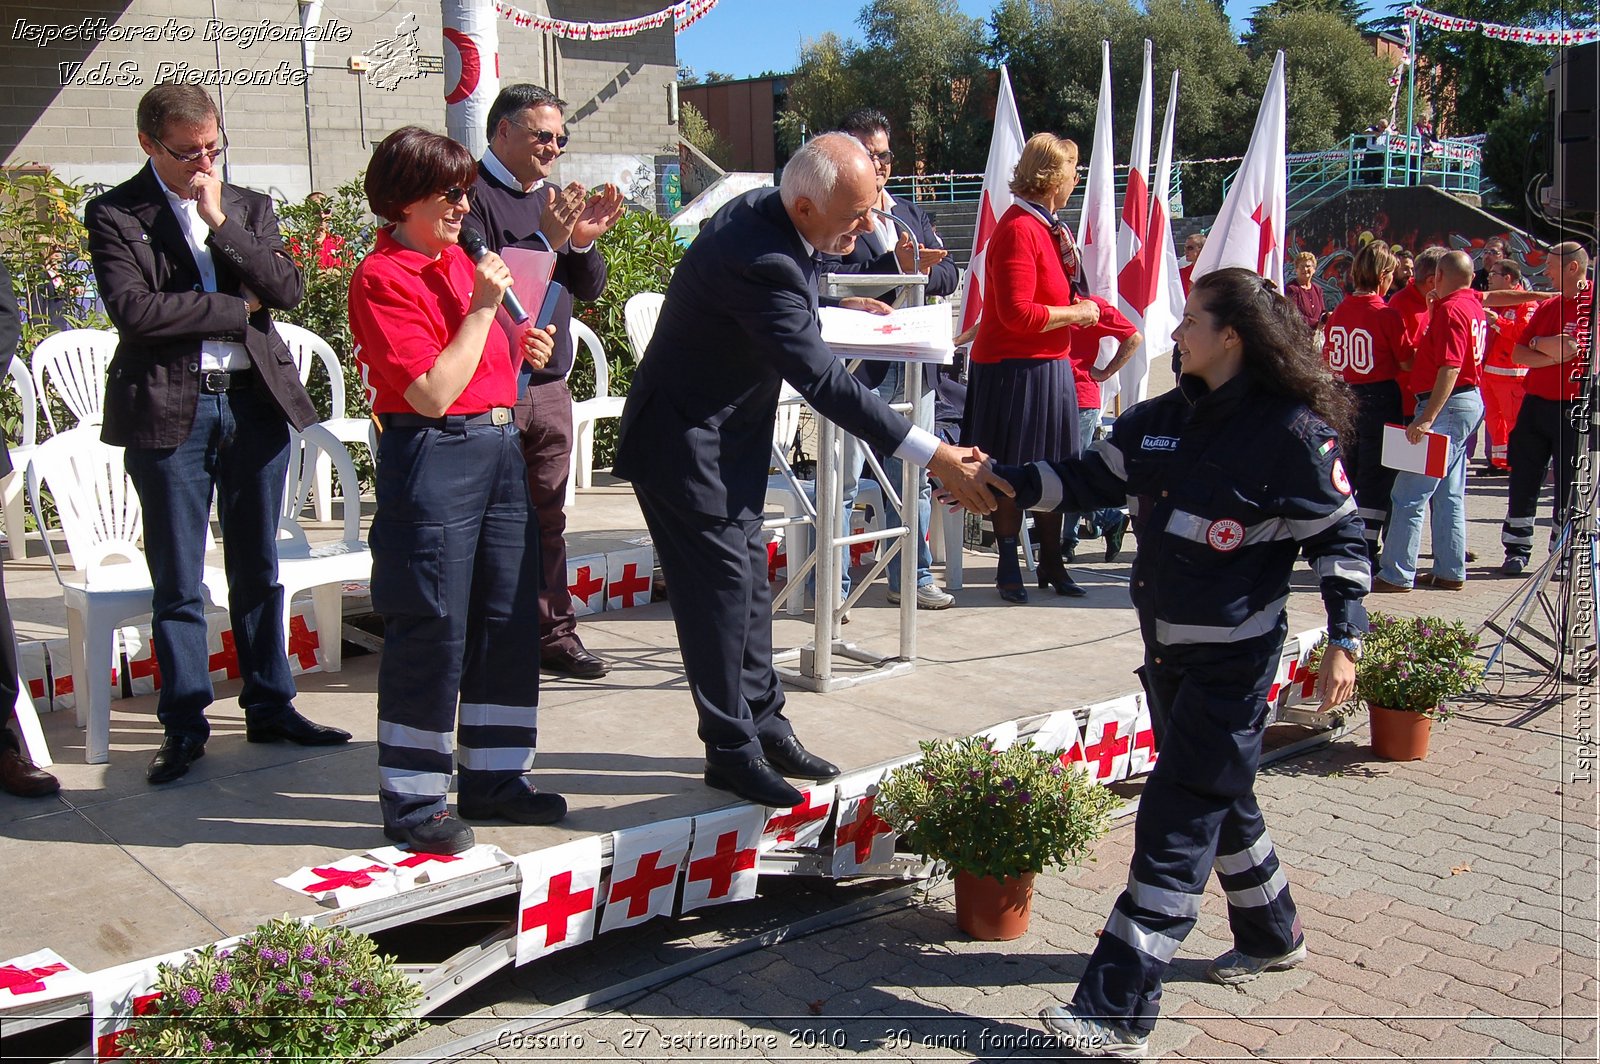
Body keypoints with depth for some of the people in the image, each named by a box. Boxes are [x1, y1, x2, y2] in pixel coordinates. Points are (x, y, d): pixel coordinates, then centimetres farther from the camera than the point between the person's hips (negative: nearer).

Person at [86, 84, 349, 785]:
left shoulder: (250, 208, 12)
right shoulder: (115, 214, 0)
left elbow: (288, 289, -3)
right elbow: (132, 309, -14)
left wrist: (219, 222, -10)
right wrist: (236, 307, -8)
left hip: (257, 401, 3)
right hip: (169, 411, -3)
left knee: (259, 570, 12)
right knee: (177, 583, 4)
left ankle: (270, 707, 23)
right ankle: (184, 727, 15)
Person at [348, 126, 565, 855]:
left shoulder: (461, 262, 15)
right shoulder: (381, 278, -10)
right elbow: (432, 393, -18)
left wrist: (523, 352, 6)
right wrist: (482, 308, -15)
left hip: (500, 444, 8)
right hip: (432, 457, -8)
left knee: (510, 619, 11)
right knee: (432, 630, -3)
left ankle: (493, 776, 24)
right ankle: (411, 799, 11)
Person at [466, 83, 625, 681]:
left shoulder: (553, 200, 19)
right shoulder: (472, 193, -5)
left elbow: (590, 289, 15)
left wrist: (582, 244, -4)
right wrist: (547, 241, -21)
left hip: (549, 388, 7)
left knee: (548, 517, 11)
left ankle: (553, 635, 18)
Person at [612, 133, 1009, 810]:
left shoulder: (763, 210, -3)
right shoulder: (759, 262, -32)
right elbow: (824, 382, -34)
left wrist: (838, 304, 7)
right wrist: (935, 457, -34)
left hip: (730, 435, 10)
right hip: (684, 442, -10)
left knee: (749, 577, 13)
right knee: (722, 584, -4)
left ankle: (762, 722, 24)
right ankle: (731, 750, 8)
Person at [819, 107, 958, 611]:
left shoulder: (912, 214, 18)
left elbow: (949, 275, 12)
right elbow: (828, 280, -19)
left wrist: (923, 270, -11)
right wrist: (897, 266, -20)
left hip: (912, 367, 7)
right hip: (855, 366, -7)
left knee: (914, 480, 15)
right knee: (842, 481, -1)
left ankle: (912, 578, 28)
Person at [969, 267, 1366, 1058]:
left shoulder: (1291, 431, -14)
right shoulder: (1163, 420, 5)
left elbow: (1340, 538, -10)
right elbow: (1089, 479, 8)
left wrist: (1344, 639, -13)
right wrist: (1002, 482, -2)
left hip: (1233, 657, -7)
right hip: (1167, 646, 7)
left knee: (1177, 822, -8)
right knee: (1217, 799, 21)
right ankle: (1269, 935, 45)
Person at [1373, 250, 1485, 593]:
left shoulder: (1450, 309, -16)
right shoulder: (1473, 304, 13)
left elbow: (1450, 368, -24)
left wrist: (1427, 418, -27)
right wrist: (1435, 303, 20)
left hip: (1447, 404, -10)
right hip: (1470, 401, 10)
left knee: (1409, 493, -8)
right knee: (1449, 494, 15)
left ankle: (1396, 574, -6)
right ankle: (1450, 571, 19)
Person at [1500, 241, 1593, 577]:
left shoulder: (1593, 302, -6)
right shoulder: (1547, 306, 13)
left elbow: (1569, 348, -17)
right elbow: (1517, 354, 5)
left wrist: (1536, 342, -5)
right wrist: (1552, 356, -10)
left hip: (1573, 408, -6)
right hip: (1536, 402, 6)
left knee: (1569, 484, 3)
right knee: (1524, 479, 7)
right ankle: (1517, 550, 16)